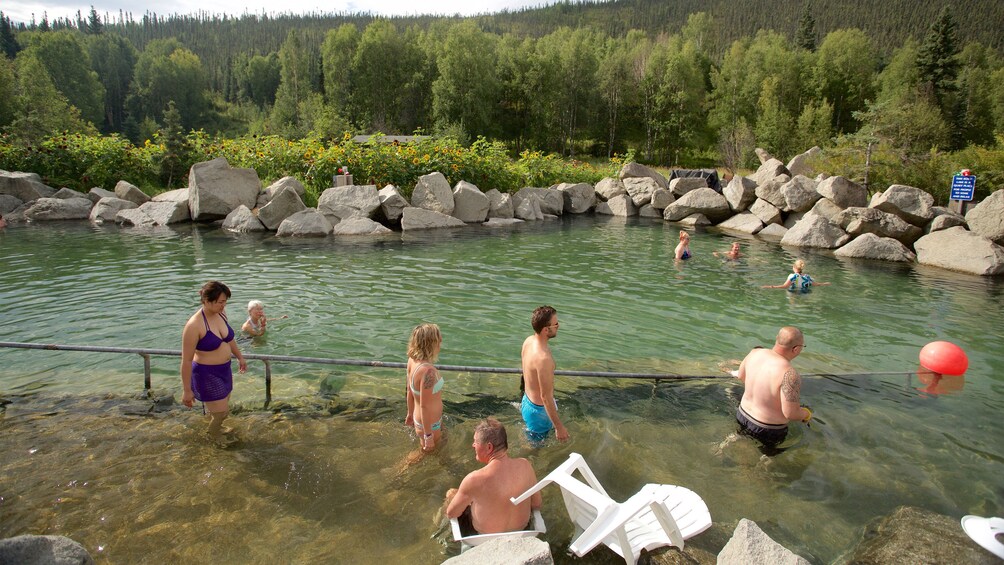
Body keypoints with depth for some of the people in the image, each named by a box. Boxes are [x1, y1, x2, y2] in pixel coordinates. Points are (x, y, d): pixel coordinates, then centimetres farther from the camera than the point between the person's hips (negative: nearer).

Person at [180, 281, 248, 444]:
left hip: (224, 369, 7)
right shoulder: (194, 325, -28)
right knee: (222, 412, 4)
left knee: (222, 406, 25)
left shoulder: (221, 314, -6)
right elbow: (186, 360, -22)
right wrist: (186, 390, -17)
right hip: (207, 374, -7)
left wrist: (240, 357, 26)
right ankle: (214, 434, 35)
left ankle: (216, 427, 54)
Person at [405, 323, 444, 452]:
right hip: (429, 424, -7)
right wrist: (428, 435, -19)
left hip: (418, 418, 8)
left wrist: (411, 413, 19)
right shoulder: (427, 371, -35)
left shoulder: (413, 360, -9)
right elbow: (424, 406, -29)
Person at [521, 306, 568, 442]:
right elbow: (546, 397, -31)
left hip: (527, 400, 9)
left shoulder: (529, 341, -9)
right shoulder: (543, 358, -37)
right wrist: (559, 427, -22)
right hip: (539, 409, -8)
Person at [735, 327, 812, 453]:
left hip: (743, 415, 6)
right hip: (768, 430, -6)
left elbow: (741, 376, 8)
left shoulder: (755, 352, -9)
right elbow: (790, 413, -26)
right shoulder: (789, 374, -30)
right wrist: (807, 414, -5)